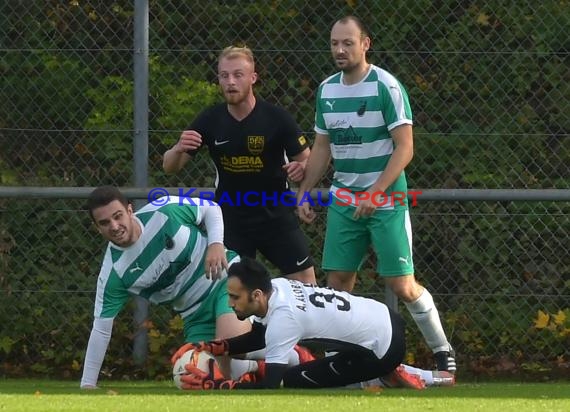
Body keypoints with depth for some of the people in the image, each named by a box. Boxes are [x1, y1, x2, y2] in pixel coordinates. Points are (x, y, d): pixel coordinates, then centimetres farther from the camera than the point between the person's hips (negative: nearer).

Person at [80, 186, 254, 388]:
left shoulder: (164, 211, -17)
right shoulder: (112, 275, -13)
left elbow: (211, 209, 0)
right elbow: (101, 330, -8)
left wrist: (216, 244, -19)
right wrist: (87, 385, -9)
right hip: (196, 316, 4)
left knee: (230, 340, -33)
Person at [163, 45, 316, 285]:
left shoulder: (276, 118, -12)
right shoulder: (211, 120, -6)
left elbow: (307, 159, -3)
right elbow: (170, 167, -1)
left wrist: (300, 168, -28)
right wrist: (178, 149, -25)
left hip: (276, 217, -1)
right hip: (230, 218, 1)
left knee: (305, 283, -4)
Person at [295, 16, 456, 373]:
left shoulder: (386, 86, -11)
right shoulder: (327, 90, 8)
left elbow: (405, 147, -14)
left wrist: (376, 192, -21)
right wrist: (304, 193, 11)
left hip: (386, 200, -5)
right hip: (343, 200, 5)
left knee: (402, 286, -6)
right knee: (337, 281, -1)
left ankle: (442, 350, 10)